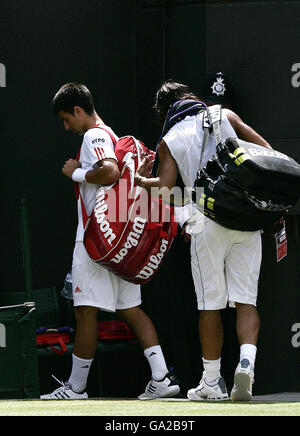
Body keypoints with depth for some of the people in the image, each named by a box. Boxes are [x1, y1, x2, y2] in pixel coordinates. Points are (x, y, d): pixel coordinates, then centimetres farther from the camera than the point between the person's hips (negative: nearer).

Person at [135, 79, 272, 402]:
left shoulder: (169, 141, 6)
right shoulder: (224, 116, 13)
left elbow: (165, 185, -5)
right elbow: (266, 151, 8)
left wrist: (141, 180, 16)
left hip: (209, 221, -2)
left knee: (210, 303, 7)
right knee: (246, 299, 3)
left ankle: (211, 381, 11)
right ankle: (247, 361, -19)